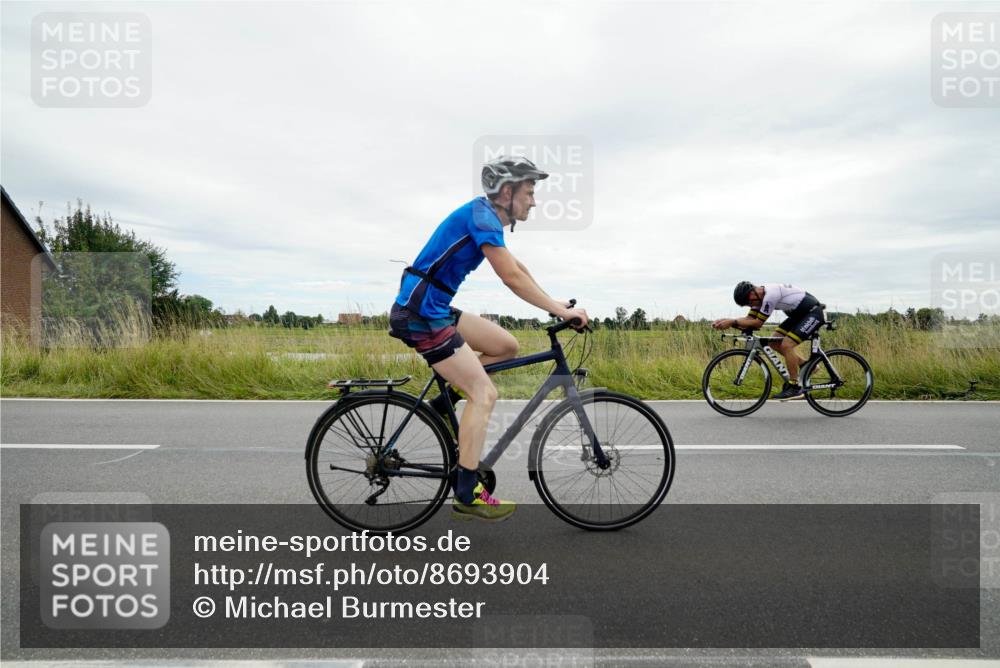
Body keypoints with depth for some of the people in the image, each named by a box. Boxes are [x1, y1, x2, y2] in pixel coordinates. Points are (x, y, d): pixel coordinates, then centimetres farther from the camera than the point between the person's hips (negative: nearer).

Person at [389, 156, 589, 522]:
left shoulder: (485, 215, 15)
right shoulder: (481, 215, -15)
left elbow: (516, 266, 22)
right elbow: (512, 278, -21)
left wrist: (555, 303, 19)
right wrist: (560, 311, -14)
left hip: (434, 310, 10)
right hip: (419, 314, -10)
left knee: (507, 346, 11)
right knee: (484, 393, -11)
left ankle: (440, 405, 15)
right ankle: (467, 497, -4)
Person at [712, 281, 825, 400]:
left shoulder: (770, 295, -30)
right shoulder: (759, 296, -1)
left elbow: (758, 323, -25)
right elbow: (749, 319, -3)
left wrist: (732, 322, -26)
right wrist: (727, 320, -16)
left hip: (813, 313, -10)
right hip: (799, 314, 10)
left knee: (786, 345, -19)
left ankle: (795, 388, -9)